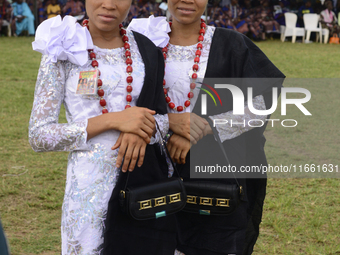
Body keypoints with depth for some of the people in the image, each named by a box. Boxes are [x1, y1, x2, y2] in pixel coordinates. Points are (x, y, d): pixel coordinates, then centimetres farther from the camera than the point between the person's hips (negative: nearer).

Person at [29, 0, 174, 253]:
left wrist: (144, 129, -15)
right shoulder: (63, 48, -6)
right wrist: (112, 120, -18)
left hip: (143, 179, 3)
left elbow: (163, 116, 10)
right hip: (89, 184, -3)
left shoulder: (146, 49, 4)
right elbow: (39, 136, -9)